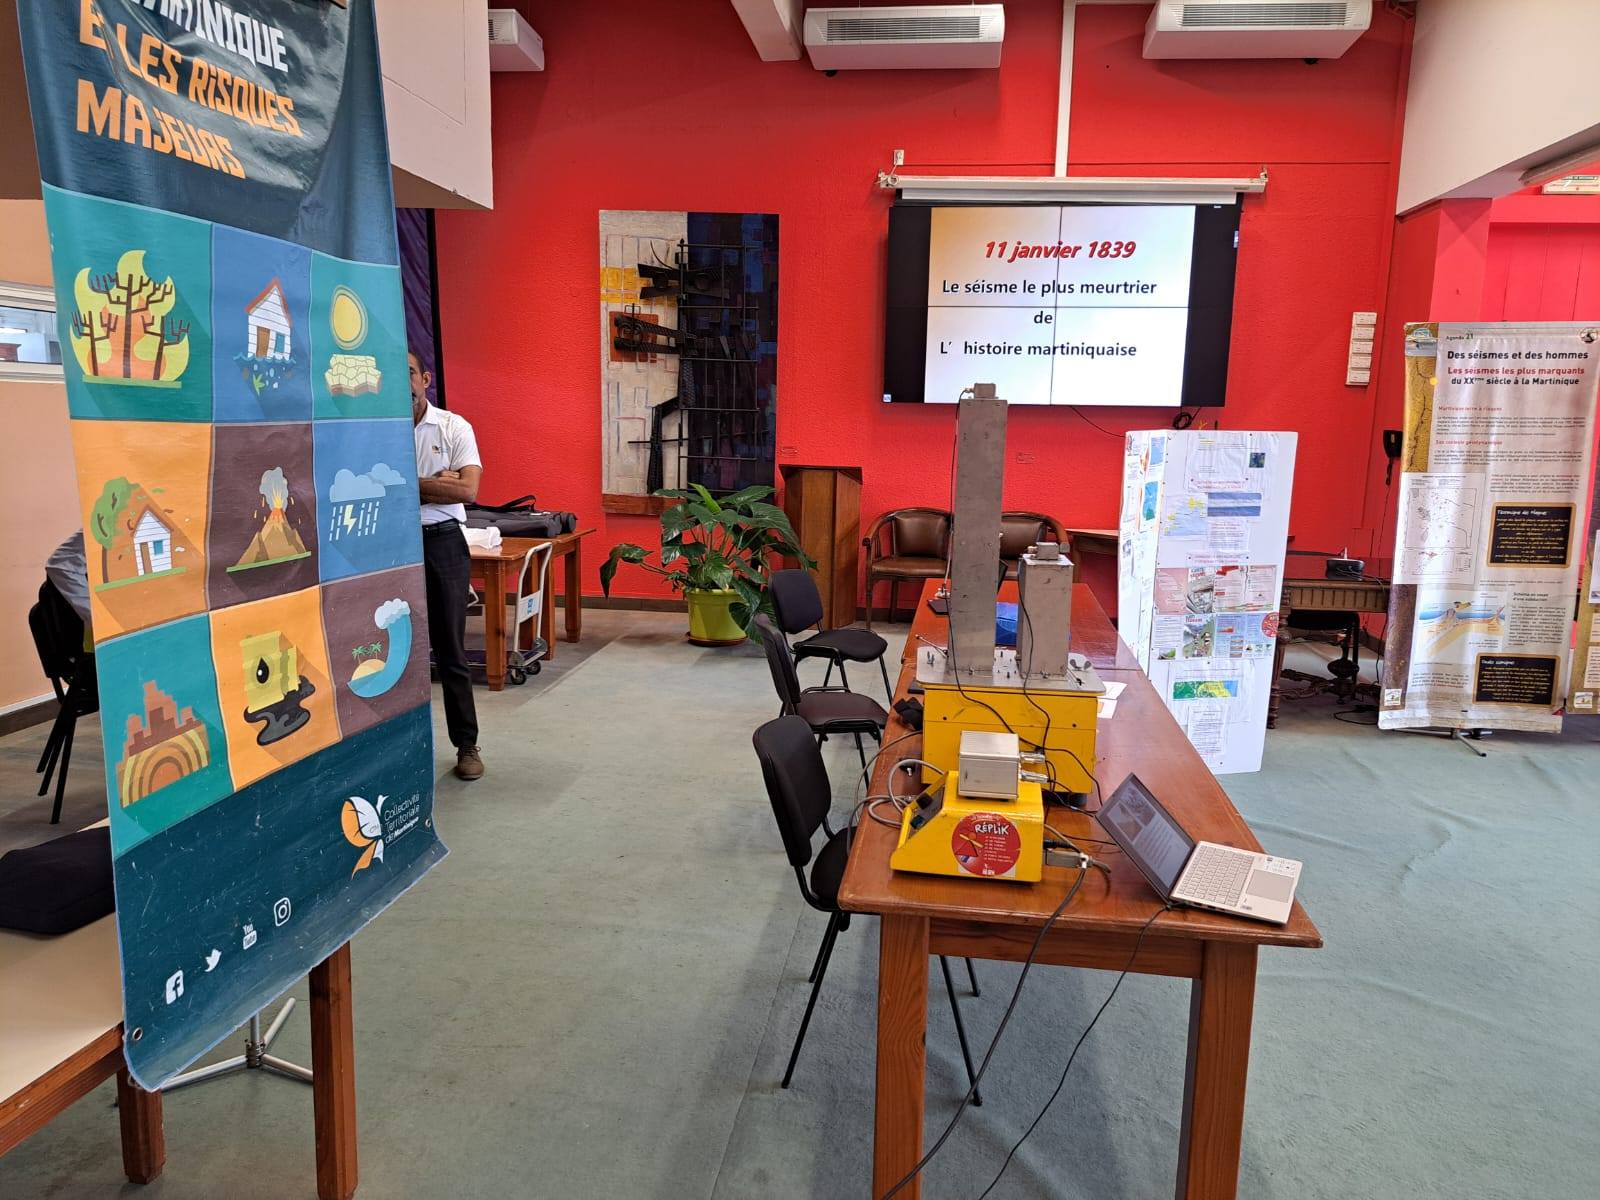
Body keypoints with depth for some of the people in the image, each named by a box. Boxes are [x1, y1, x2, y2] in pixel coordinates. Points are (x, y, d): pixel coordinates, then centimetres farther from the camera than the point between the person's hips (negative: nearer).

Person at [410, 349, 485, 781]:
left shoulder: (454, 427, 1)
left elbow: (467, 490, -11)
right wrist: (434, 482, -12)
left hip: (442, 542, -1)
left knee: (450, 650, 4)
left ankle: (466, 745, 13)